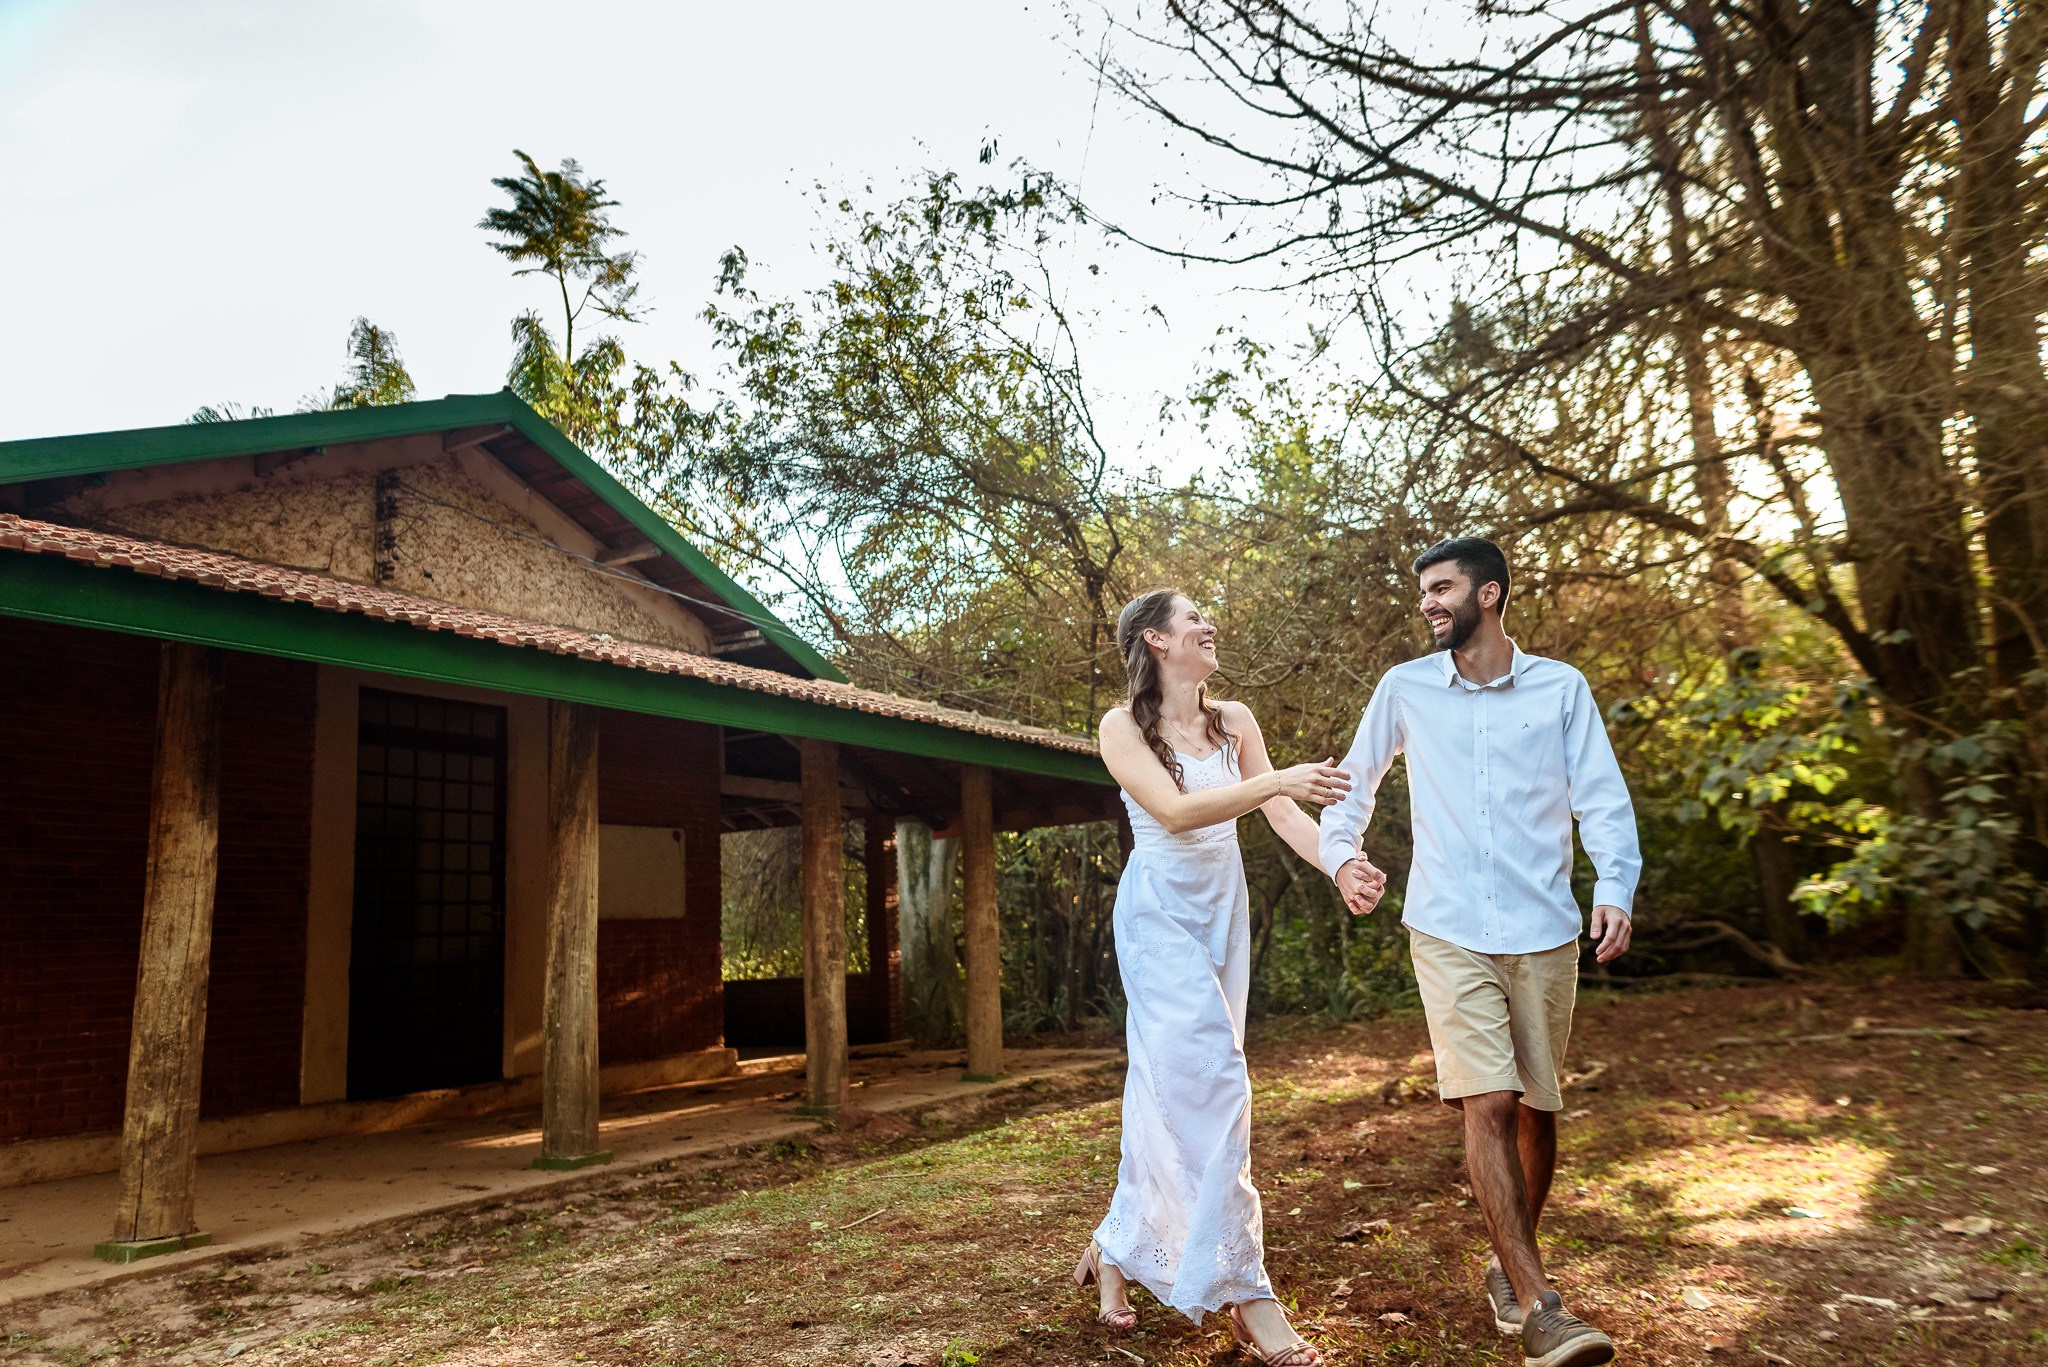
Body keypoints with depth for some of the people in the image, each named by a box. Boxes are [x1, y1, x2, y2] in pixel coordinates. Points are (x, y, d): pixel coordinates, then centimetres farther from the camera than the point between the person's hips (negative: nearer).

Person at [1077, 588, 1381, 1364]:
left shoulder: (1233, 720, 6)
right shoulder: (1123, 727, -7)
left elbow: (1280, 813, 1)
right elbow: (1175, 812, -20)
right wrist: (1275, 781, -30)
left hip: (1223, 912, 6)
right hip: (1161, 912, -5)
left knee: (1171, 1085, 10)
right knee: (1209, 1083, -12)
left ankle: (1117, 1249, 26)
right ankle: (1245, 1295, -6)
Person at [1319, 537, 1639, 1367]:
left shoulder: (1561, 688, 4)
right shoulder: (1405, 690, 5)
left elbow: (1603, 800, 1)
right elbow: (1353, 783, 15)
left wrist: (1614, 887, -14)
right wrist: (1341, 855, -1)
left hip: (1545, 932, 1)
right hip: (1449, 932, -1)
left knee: (1537, 1110, 10)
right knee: (1488, 1104, -13)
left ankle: (1509, 1265, 31)